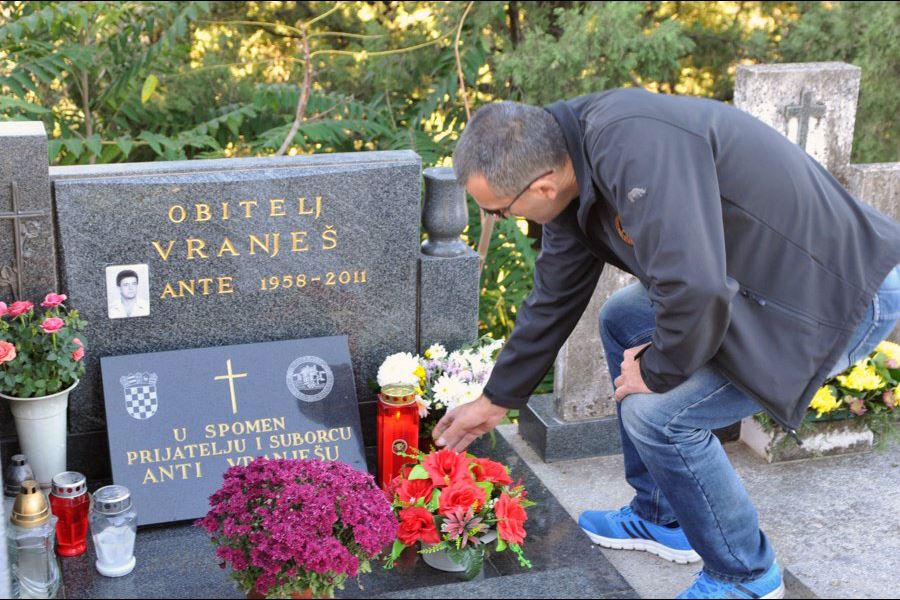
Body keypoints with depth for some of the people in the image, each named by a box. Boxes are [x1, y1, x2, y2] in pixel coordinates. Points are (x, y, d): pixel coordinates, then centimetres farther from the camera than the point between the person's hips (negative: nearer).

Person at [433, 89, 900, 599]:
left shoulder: (635, 147, -30)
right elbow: (553, 301, 13)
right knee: (624, 321, 17)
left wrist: (658, 370, -16)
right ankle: (662, 519, 28)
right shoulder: (572, 168, 1)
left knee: (656, 412, -13)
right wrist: (496, 402, 22)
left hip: (849, 295, -9)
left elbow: (695, 289, -38)